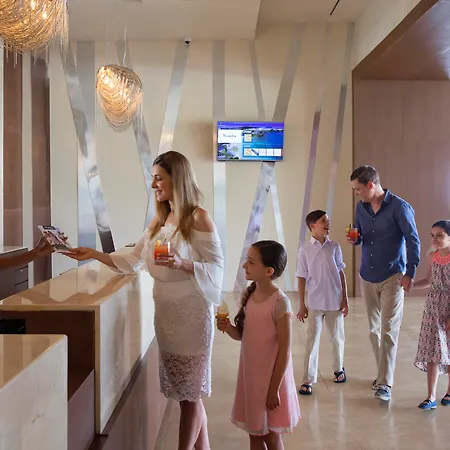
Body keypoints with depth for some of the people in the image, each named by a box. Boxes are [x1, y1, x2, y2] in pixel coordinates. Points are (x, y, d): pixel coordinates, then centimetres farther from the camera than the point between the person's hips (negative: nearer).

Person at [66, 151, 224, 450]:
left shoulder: (198, 218, -11)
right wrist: (95, 255, 5)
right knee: (186, 392, 14)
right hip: (165, 312, 7)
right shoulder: (159, 220, 11)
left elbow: (216, 269, -13)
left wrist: (182, 263, -28)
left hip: (191, 313, -7)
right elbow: (134, 262, 13)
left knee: (190, 394, 5)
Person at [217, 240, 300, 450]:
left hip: (271, 378, -6)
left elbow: (284, 351, -18)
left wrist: (274, 389, -15)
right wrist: (228, 328, -12)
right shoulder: (248, 295, -1)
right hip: (250, 375, 6)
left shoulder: (279, 302, -22)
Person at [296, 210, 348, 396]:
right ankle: (308, 380, 8)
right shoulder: (305, 250, -4)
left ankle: (338, 368, 39)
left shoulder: (334, 247, 1)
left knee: (337, 337, 16)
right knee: (312, 340, 1)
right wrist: (302, 305, -1)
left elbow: (341, 273, 5)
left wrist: (345, 299, 3)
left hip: (335, 302, 2)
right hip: (315, 303, -2)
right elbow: (302, 278, -1)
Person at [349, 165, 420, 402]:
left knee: (388, 331, -5)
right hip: (367, 276, 6)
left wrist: (410, 273, -14)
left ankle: (385, 384, -2)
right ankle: (383, 373, 26)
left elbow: (413, 241, -10)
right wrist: (355, 239, -8)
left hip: (392, 277, -6)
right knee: (374, 330, 12)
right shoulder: (361, 207, 4)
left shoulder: (399, 207, -12)